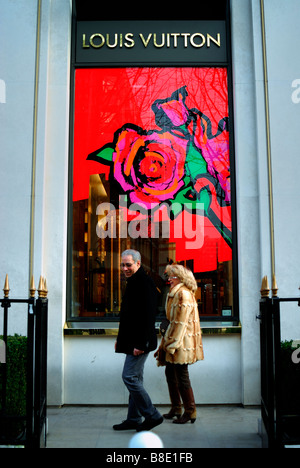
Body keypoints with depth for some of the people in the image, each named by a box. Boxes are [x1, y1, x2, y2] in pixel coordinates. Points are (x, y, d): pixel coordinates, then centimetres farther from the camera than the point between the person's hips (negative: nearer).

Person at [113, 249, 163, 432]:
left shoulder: (144, 283, -16)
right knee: (135, 379, 13)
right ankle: (134, 419, 22)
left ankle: (152, 415, 2)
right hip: (133, 341, 10)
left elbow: (148, 316, -23)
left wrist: (140, 344, -25)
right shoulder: (134, 282, 16)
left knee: (129, 377, -8)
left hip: (140, 342, -10)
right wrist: (121, 339, 20)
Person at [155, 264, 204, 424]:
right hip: (173, 339, 10)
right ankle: (176, 408, 26)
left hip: (181, 341, -10)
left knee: (182, 376, -3)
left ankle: (190, 411, 8)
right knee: (170, 373, 15)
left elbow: (181, 321, -19)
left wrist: (173, 344, -20)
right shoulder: (175, 293, 16)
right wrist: (166, 342, 18)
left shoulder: (184, 294, -15)